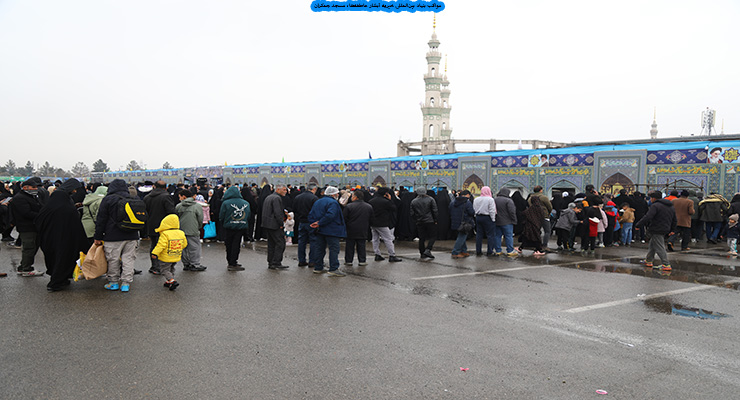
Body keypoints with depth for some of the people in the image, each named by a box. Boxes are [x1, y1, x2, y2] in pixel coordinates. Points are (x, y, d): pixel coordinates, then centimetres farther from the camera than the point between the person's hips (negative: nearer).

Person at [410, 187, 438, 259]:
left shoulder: (413, 201, 5)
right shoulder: (430, 199, -2)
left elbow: (412, 214, 6)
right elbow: (434, 211, -4)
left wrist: (415, 222, 14)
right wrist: (435, 220, 3)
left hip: (419, 223, 3)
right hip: (430, 221, -3)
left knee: (421, 238, 8)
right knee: (433, 236, 4)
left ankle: (422, 253, 9)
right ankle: (427, 250, -12)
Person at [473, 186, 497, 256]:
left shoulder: (476, 200, 6)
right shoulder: (490, 199, -12)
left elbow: (474, 210, 11)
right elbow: (492, 211, -13)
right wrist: (493, 219, -6)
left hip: (478, 218, 6)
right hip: (487, 218, -6)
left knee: (479, 235, 10)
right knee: (490, 235, 2)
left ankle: (478, 251, 13)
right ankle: (489, 251, 2)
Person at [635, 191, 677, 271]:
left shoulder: (655, 206, -16)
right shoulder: (671, 206, 15)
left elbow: (647, 217, -24)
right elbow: (674, 220, 21)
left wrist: (638, 225, -18)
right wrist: (672, 230, 30)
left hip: (656, 231, -10)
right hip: (665, 230, 10)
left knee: (659, 248, -6)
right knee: (651, 245, 21)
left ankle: (666, 265, -8)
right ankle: (648, 261, 30)